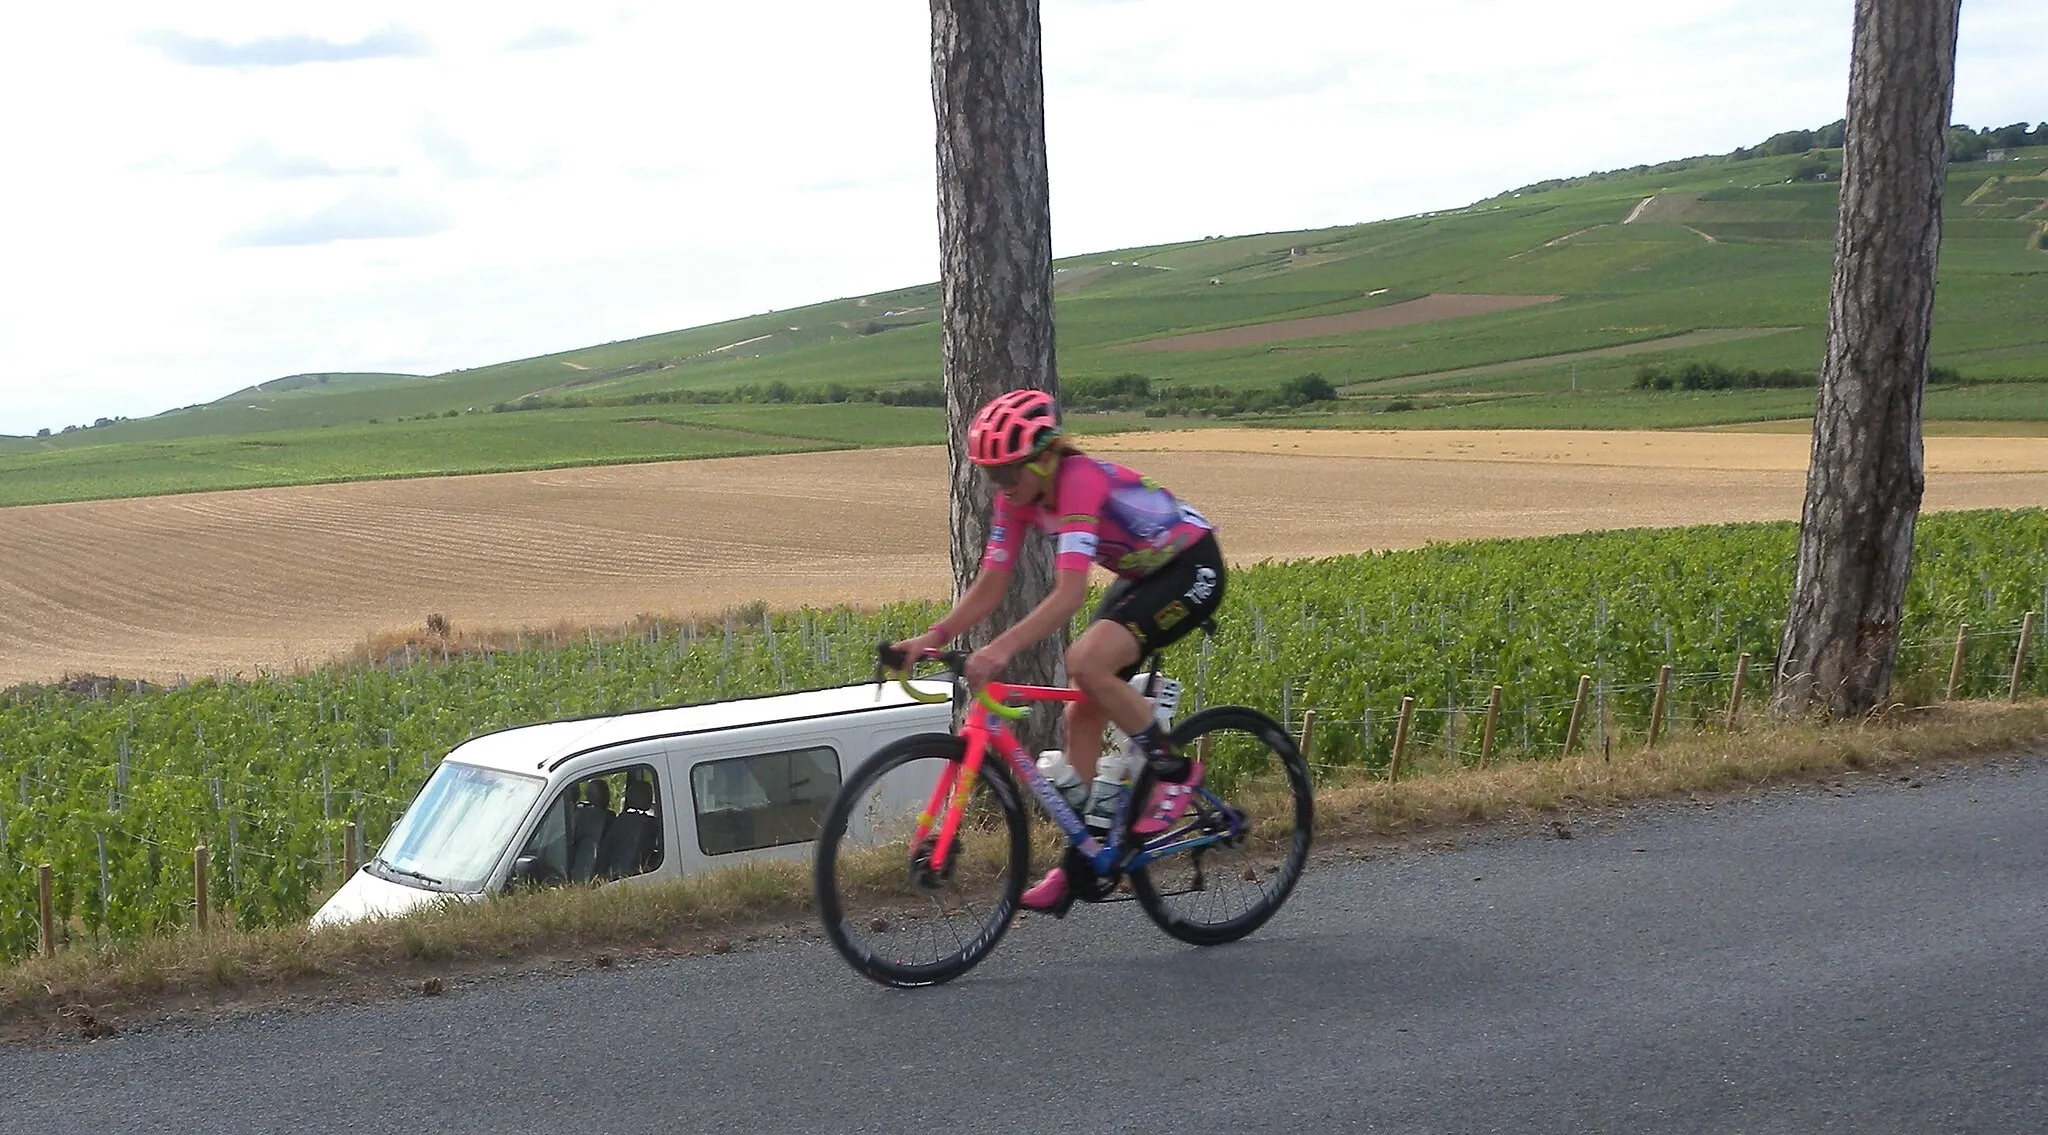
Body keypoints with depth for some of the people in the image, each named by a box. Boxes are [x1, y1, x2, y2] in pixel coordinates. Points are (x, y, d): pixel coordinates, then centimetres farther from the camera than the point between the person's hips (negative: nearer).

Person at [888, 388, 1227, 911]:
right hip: (1141, 576, 9)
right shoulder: (1019, 496, -6)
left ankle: (1175, 772, -10)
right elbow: (990, 585, -6)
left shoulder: (1080, 480, -31)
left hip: (1191, 569, -9)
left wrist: (1002, 648, -51)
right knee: (1082, 712, 0)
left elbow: (1070, 593, -41)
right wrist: (932, 637, -21)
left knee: (1086, 662, -28)